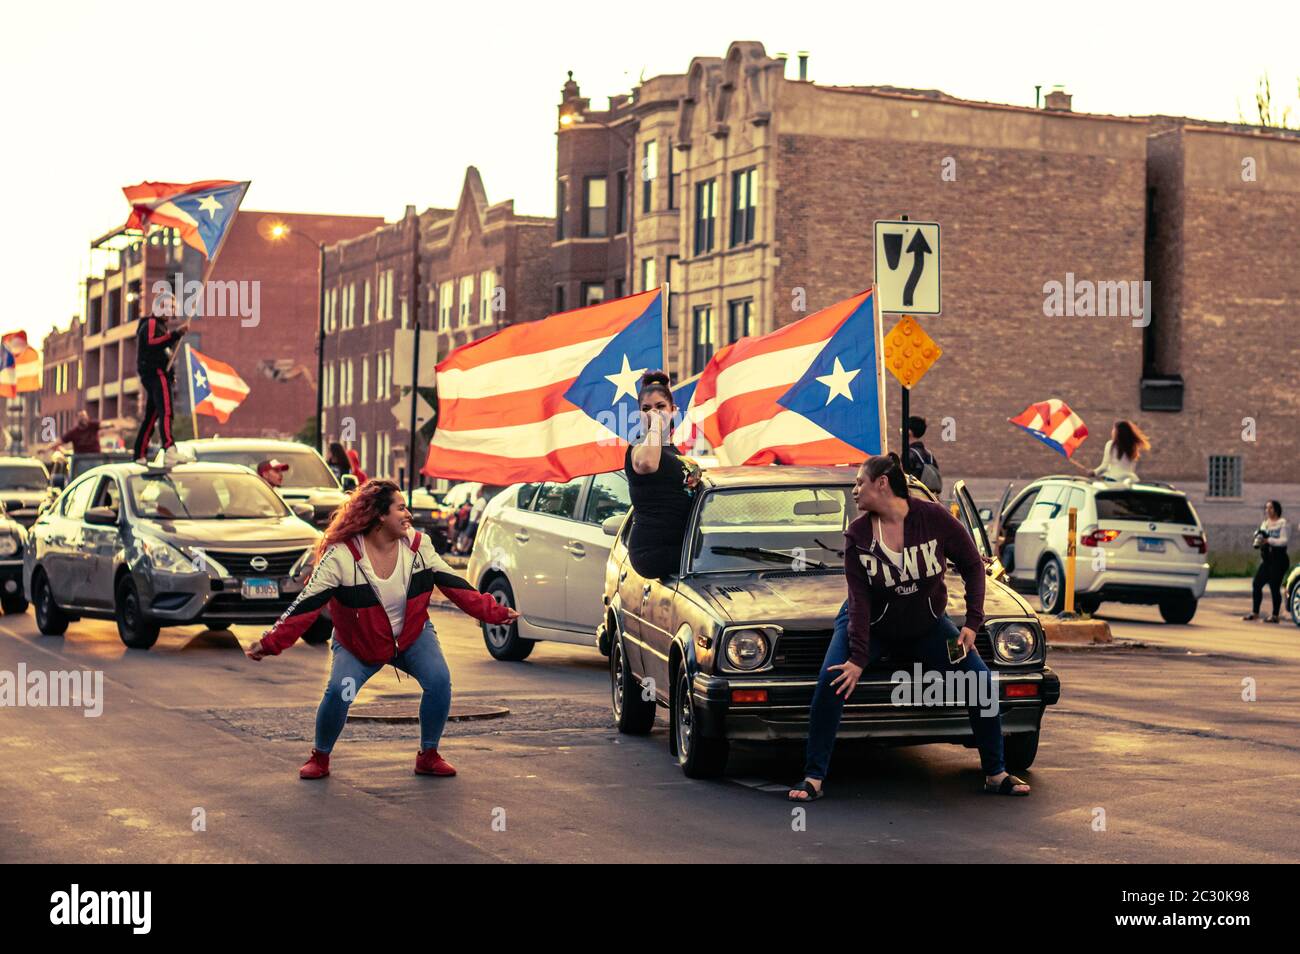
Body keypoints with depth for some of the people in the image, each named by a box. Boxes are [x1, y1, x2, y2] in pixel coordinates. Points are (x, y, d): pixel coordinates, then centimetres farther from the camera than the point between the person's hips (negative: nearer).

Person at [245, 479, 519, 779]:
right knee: (337, 693, -24)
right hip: (357, 644, -3)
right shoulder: (341, 555, -23)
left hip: (413, 634, 3)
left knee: (439, 681, -21)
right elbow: (307, 604, -24)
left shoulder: (418, 545, -11)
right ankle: (320, 758, 3)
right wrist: (271, 642, -32)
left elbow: (455, 585, -2)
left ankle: (428, 756, -1)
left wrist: (494, 612, -6)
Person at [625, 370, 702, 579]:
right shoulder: (639, 448, -7)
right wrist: (655, 425, -20)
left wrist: (694, 477, 19)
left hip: (675, 545, 10)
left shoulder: (672, 450, 20)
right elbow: (647, 464, -34)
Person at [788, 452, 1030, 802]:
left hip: (926, 625, 1)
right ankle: (813, 778, -15)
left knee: (982, 684, -8)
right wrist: (858, 658, -23)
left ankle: (995, 774, 7)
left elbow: (973, 566, -6)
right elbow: (859, 600, -16)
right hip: (870, 625, -1)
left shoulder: (934, 518, -17)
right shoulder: (857, 534, -14)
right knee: (831, 683, -22)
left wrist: (973, 622, -13)